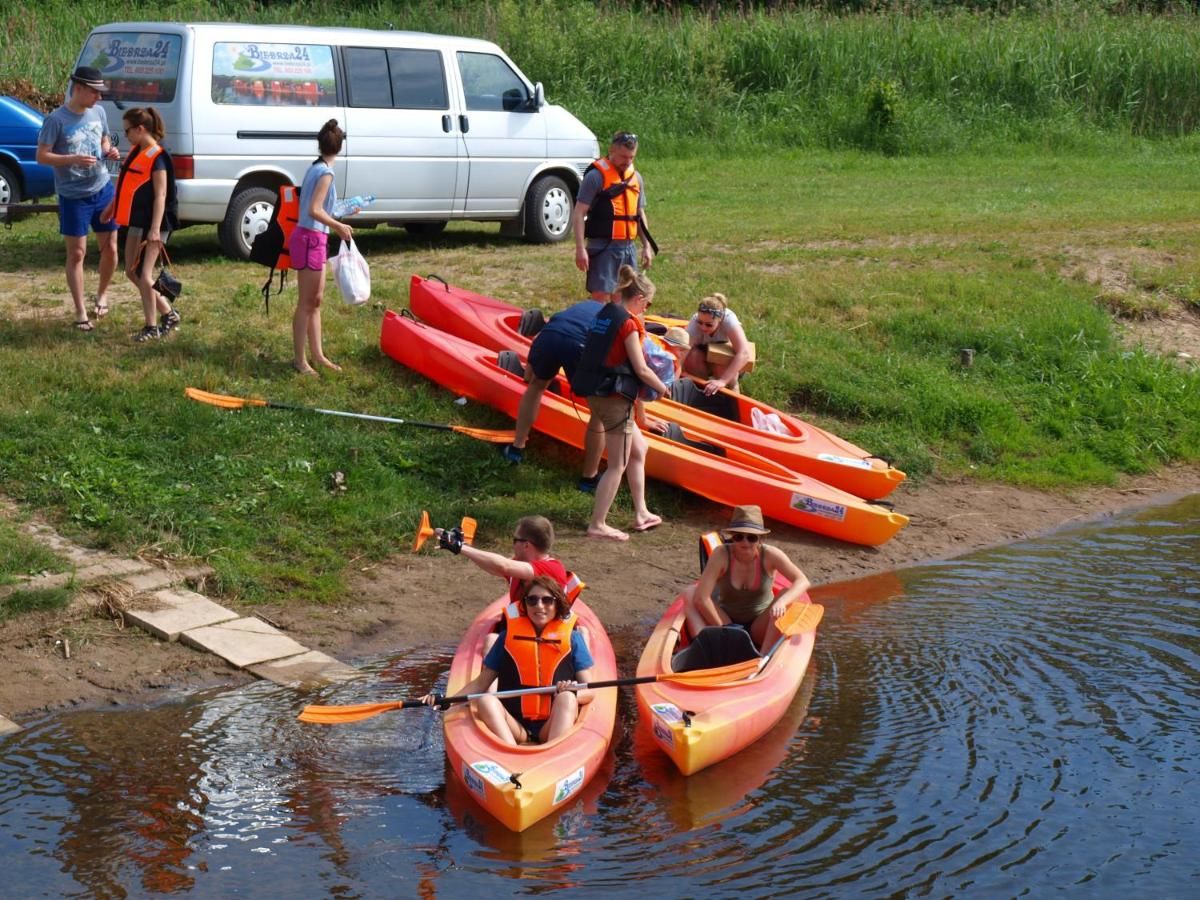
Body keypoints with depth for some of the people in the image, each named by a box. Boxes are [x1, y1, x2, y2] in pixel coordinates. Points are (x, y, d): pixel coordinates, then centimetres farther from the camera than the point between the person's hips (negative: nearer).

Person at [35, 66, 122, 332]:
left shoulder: (98, 112, 3)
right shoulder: (57, 119, -14)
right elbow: (42, 156, -13)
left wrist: (109, 152, -5)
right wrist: (73, 159, -26)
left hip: (103, 190, 5)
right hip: (74, 197, -5)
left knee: (110, 248, 10)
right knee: (77, 254, 2)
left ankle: (102, 295, 34)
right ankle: (80, 312, 9)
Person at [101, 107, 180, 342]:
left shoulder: (157, 157, -17)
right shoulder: (136, 151, 10)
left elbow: (161, 196, -21)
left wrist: (155, 230, -27)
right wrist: (111, 207, 27)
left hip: (153, 224, -10)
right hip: (137, 222, 10)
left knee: (144, 275, -9)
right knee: (131, 272, 13)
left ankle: (152, 327, 2)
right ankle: (168, 314, 23)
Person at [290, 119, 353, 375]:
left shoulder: (315, 168, 10)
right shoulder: (326, 173, -16)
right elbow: (314, 210, -24)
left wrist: (336, 220, 27)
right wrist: (339, 226, -15)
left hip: (313, 239, 9)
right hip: (310, 240, -9)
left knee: (316, 299, 16)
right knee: (306, 302, -2)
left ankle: (317, 354, 24)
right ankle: (300, 359, 5)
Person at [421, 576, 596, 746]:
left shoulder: (572, 638, 6)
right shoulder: (509, 636, 10)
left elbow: (589, 692, 3)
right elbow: (481, 683, 12)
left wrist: (574, 694, -21)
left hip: (555, 727, -1)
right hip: (515, 726, 1)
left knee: (567, 698, -30)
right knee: (486, 701, -25)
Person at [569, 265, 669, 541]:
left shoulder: (605, 314, 11)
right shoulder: (628, 323, -15)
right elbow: (641, 369, -14)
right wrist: (663, 388, 3)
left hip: (597, 392, 9)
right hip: (615, 396, -9)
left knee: (638, 449, 20)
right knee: (618, 465, -1)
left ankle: (641, 514, 24)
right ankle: (597, 525, 1)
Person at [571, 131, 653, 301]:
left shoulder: (636, 177, 13)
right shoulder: (596, 176, -8)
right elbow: (578, 214, -11)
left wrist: (647, 246, 15)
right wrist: (580, 249, -19)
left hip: (628, 248, 7)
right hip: (603, 248, -7)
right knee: (601, 297, -12)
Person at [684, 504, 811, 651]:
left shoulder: (770, 555, -15)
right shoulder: (721, 555, -18)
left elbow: (803, 581, -24)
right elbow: (701, 598, -25)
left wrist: (782, 601, -43)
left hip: (760, 628, 0)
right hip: (727, 622, 0)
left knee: (787, 595, -25)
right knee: (692, 594, -20)